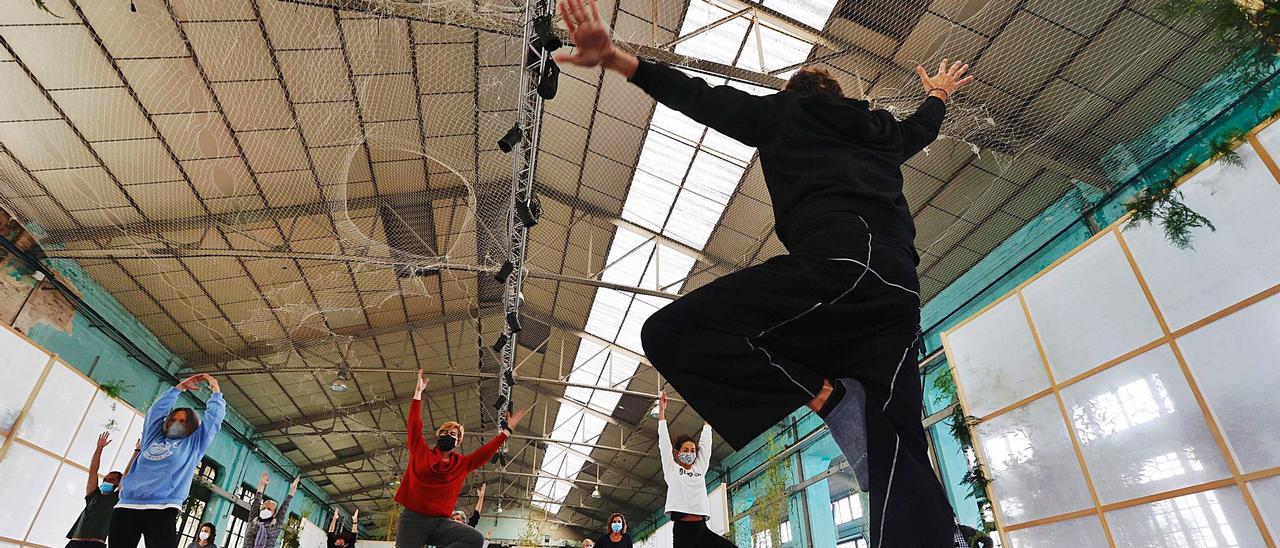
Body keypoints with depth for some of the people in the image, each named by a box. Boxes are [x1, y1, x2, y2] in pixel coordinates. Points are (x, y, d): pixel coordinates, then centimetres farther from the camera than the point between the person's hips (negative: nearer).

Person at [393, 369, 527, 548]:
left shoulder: (461, 463, 13)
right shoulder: (420, 451, 8)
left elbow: (486, 452, 13)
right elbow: (414, 424, 5)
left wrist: (507, 430, 11)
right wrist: (418, 392, 3)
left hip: (440, 523, 3)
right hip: (413, 519, -3)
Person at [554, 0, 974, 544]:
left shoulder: (785, 111, 21)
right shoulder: (879, 128, 34)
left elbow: (707, 100, 12)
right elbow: (921, 128, 55)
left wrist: (617, 59, 9)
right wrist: (938, 94, 78)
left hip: (840, 264, -7)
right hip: (899, 292, 7)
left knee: (670, 334, -10)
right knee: (898, 456, 6)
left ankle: (828, 397, -14)